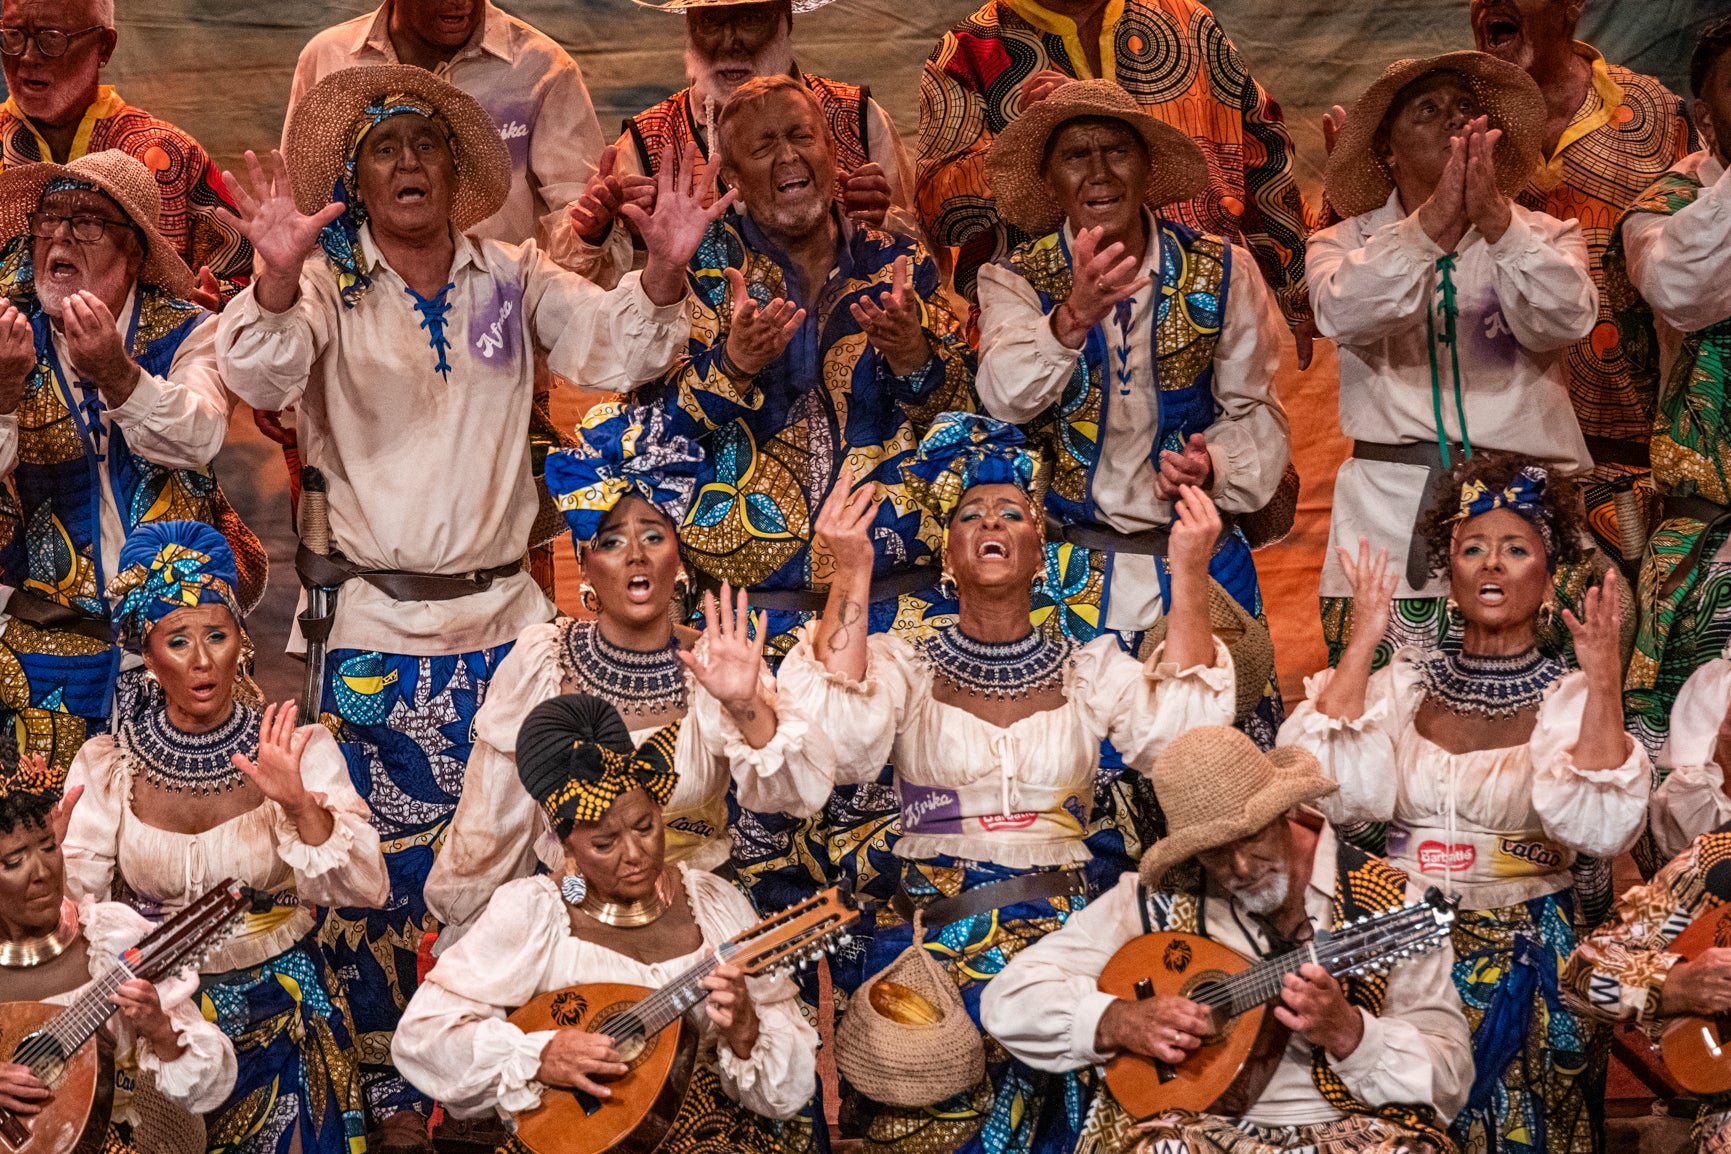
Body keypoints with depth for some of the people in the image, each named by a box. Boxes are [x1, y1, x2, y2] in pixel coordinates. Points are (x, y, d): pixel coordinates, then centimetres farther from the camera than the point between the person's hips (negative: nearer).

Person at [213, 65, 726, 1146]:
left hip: (506, 611, 2)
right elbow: (260, 374, -20)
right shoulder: (330, 288, -2)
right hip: (383, 626, -2)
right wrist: (279, 277, -41)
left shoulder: (513, 279, 5)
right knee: (380, 867, 2)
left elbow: (616, 349, -5)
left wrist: (665, 268, -25)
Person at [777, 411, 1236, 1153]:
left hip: (1058, 926, 2)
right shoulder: (902, 666, 8)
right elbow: (837, 749, -13)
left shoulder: (1093, 669, 11)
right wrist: (851, 577, -16)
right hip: (927, 923, -1)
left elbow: (1186, 742, -7)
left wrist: (1191, 577, -13)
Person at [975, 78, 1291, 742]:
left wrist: (1212, 467, -15)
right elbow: (1006, 398, -20)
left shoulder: (1222, 273, 3)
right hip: (1067, 579, -1)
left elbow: (1255, 413, 6)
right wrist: (1073, 318, -38)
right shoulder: (1016, 282, -1)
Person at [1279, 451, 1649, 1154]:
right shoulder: (1406, 682, 9)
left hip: (1526, 954, -1)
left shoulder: (1570, 697, 3)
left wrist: (1602, 681, -20)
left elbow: (1604, 831, -14)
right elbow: (1324, 787, -9)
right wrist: (1363, 641, -8)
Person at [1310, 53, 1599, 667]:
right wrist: (1432, 221, -24)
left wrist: (1495, 220, -21)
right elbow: (1343, 313, -11)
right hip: (1391, 519, 0)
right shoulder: (1347, 242, 13)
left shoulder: (1546, 237, 14)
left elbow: (1561, 321, -7)